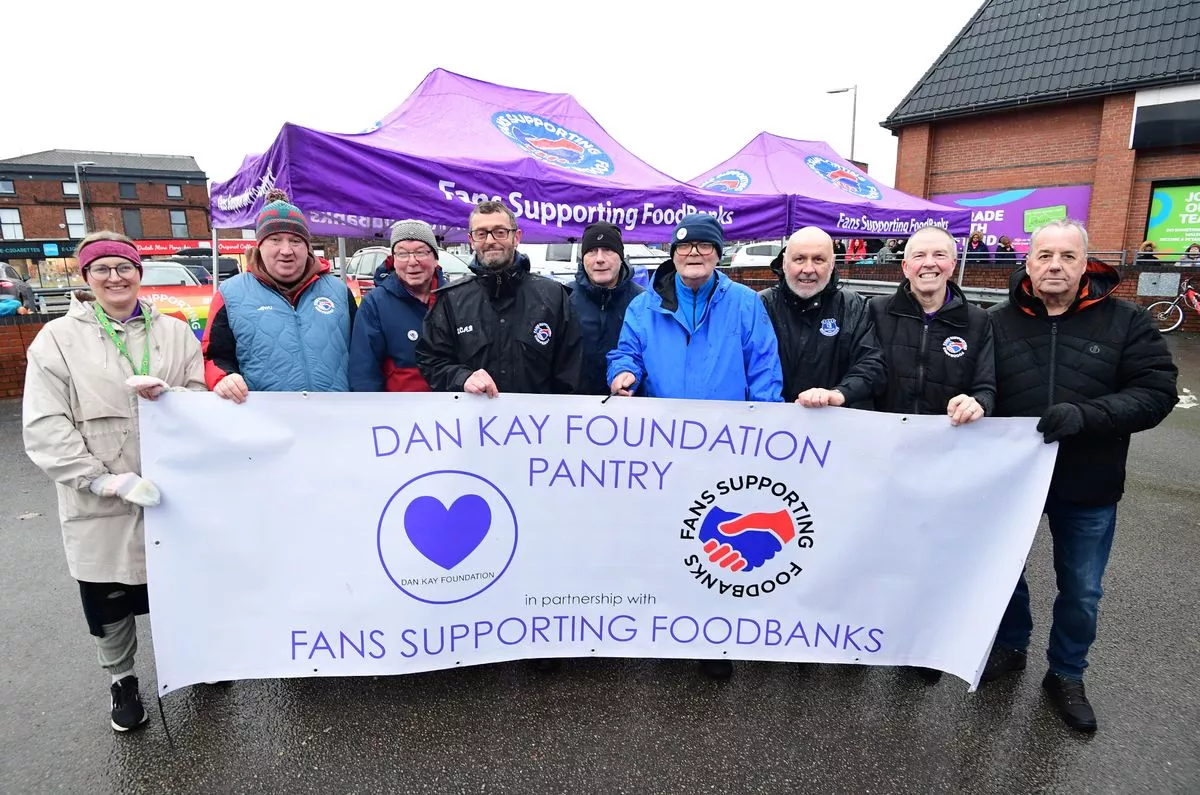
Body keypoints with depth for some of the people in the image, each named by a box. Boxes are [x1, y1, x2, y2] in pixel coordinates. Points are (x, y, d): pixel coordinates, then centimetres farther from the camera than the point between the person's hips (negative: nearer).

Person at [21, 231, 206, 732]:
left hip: (173, 491, 2)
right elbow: (44, 427, -8)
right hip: (100, 503, -1)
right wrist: (107, 480, -17)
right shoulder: (58, 338, -2)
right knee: (110, 600, 14)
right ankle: (121, 681, 37)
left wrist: (167, 396, -19)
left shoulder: (174, 332, 5)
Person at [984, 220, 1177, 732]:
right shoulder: (1000, 323, -4)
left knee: (1081, 592, 15)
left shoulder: (1125, 322, -6)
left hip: (1088, 487, 0)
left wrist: (1084, 415, -27)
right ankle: (1011, 646, 43)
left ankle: (1066, 675, 38)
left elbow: (1156, 391, -12)